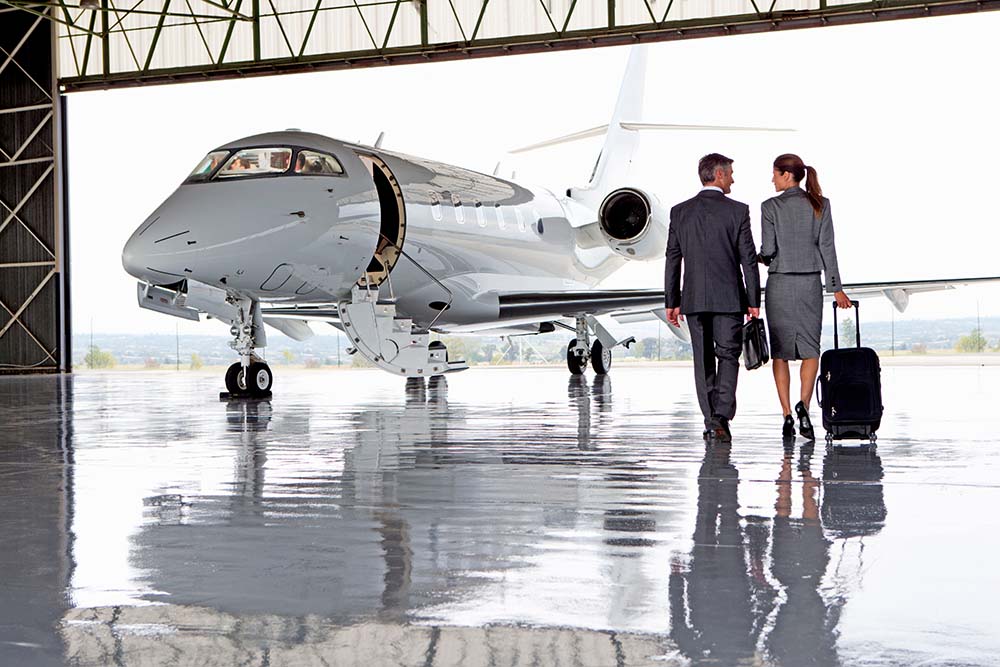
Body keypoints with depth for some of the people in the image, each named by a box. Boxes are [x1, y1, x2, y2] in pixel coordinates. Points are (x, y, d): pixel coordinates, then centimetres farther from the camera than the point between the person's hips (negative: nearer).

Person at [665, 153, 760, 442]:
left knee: (703, 360, 10)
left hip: (694, 299, 3)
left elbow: (672, 260, 5)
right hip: (729, 298, -3)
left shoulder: (679, 212, 4)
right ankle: (721, 416, -12)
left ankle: (711, 420, 12)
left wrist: (672, 302, 10)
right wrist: (754, 301, 1)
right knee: (728, 356, 2)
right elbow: (748, 260, -5)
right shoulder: (738, 211, -4)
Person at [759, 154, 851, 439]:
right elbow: (827, 247, -1)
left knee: (780, 352, 7)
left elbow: (768, 250, -10)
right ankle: (803, 405, -14)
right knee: (810, 349, 9)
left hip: (779, 283, -1)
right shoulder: (820, 204, 1)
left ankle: (787, 415, 1)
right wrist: (836, 287, 2)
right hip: (810, 283, 2)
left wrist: (761, 258, 14)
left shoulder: (771, 207, -6)